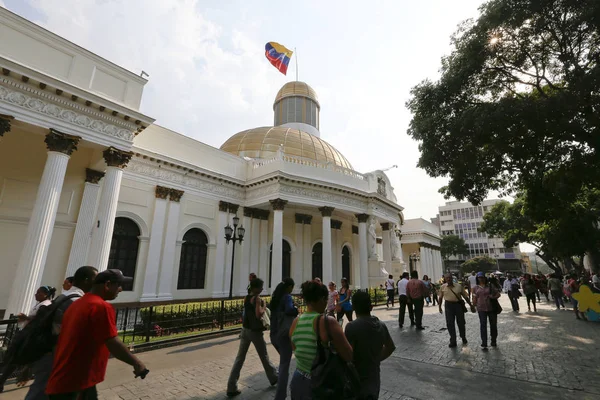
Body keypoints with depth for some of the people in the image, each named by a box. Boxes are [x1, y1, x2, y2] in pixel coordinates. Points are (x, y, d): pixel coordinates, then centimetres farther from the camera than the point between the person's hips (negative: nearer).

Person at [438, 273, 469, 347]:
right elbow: (440, 297, 9)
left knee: (461, 322, 12)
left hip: (458, 304, 0)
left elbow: (465, 296, 5)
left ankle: (463, 338, 38)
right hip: (448, 305, 0)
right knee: (450, 324, 1)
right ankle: (453, 341, 13)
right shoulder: (443, 287, -1)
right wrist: (440, 307, 10)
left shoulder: (459, 286, -3)